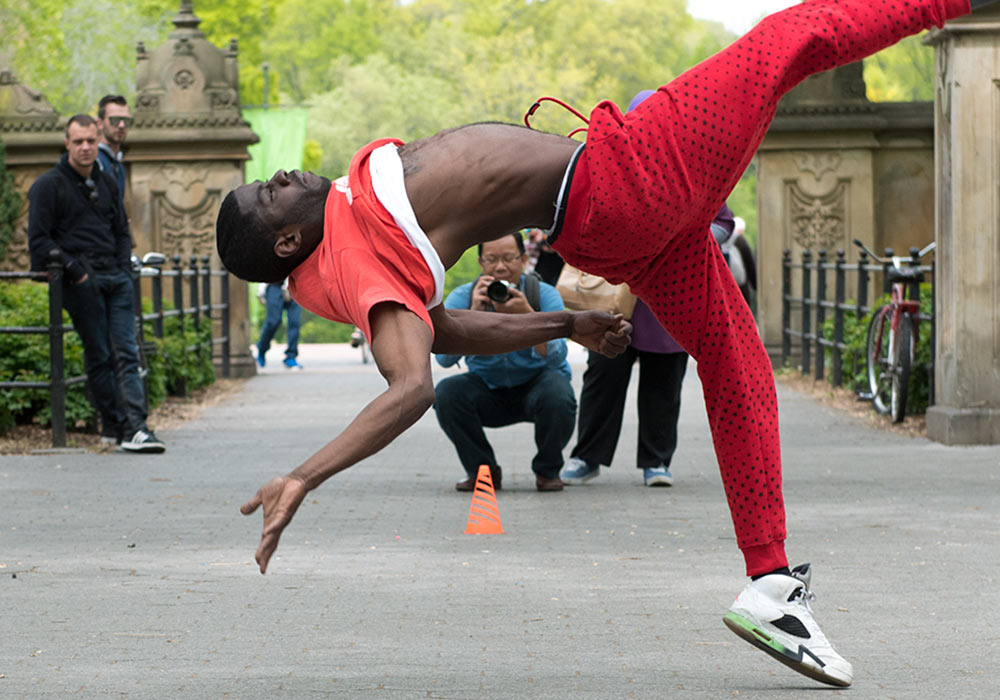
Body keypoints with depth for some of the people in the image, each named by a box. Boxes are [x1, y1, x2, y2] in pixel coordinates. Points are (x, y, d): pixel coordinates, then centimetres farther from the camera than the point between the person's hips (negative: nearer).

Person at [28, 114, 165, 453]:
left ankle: (135, 428, -16)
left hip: (116, 278, 5)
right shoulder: (48, 186, 0)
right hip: (81, 282, -5)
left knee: (126, 353, -7)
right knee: (98, 356, -5)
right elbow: (39, 241, -4)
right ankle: (113, 425, 2)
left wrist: (123, 268, 12)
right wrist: (74, 271, -11)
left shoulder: (106, 184, 19)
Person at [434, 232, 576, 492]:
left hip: (536, 384, -2)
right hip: (488, 389, 2)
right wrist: (473, 314, -35)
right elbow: (444, 357, -23)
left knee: (558, 394, -34)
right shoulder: (462, 297, -11)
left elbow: (555, 357, -27)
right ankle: (481, 470, -4)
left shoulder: (545, 295, -14)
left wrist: (527, 314, -41)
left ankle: (547, 470, -6)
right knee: (446, 392, -27)